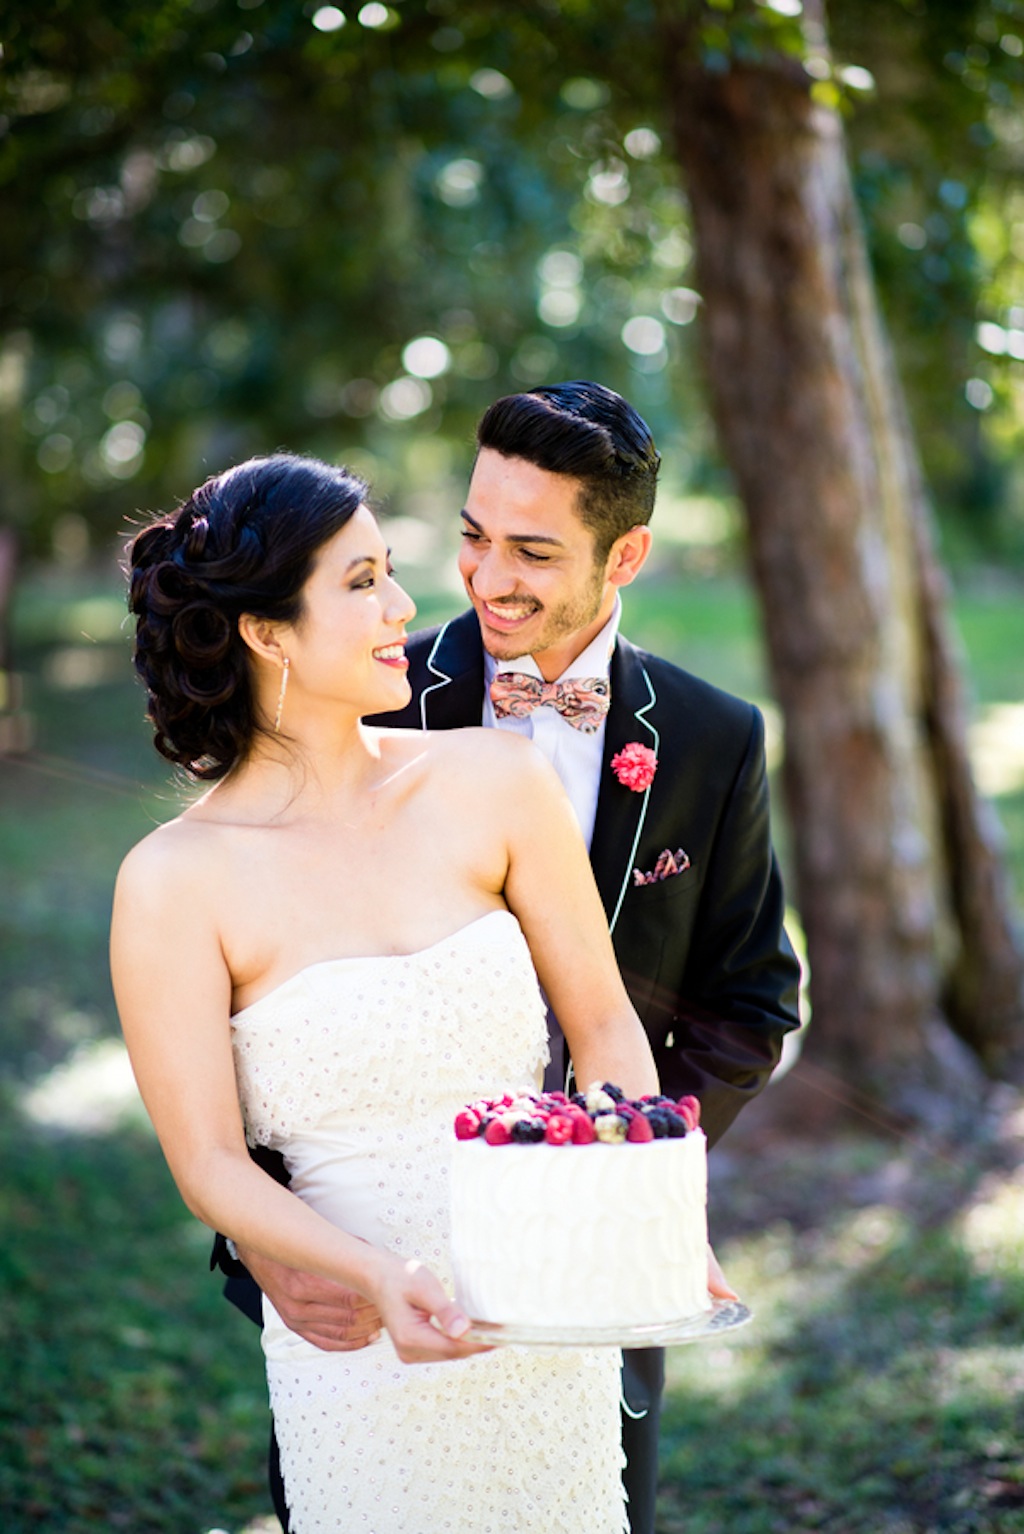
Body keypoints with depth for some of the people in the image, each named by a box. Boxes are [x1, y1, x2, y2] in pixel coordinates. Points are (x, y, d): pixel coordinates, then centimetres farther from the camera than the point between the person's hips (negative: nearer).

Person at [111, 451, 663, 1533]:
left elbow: (604, 1020, 1)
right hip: (359, 1349, -3)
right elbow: (209, 1160, -11)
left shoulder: (492, 781, -4)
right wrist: (378, 1279, -25)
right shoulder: (177, 881, -12)